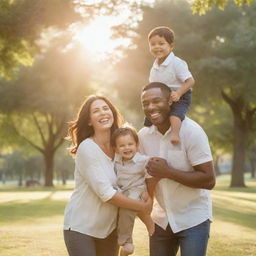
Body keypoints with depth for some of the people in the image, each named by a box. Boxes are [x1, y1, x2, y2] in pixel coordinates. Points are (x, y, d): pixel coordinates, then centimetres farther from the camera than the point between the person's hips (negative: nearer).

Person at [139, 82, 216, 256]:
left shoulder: (191, 131, -19)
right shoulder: (144, 134, -3)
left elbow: (209, 180, -22)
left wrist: (167, 172, -25)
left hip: (193, 220, -5)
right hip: (162, 218, 5)